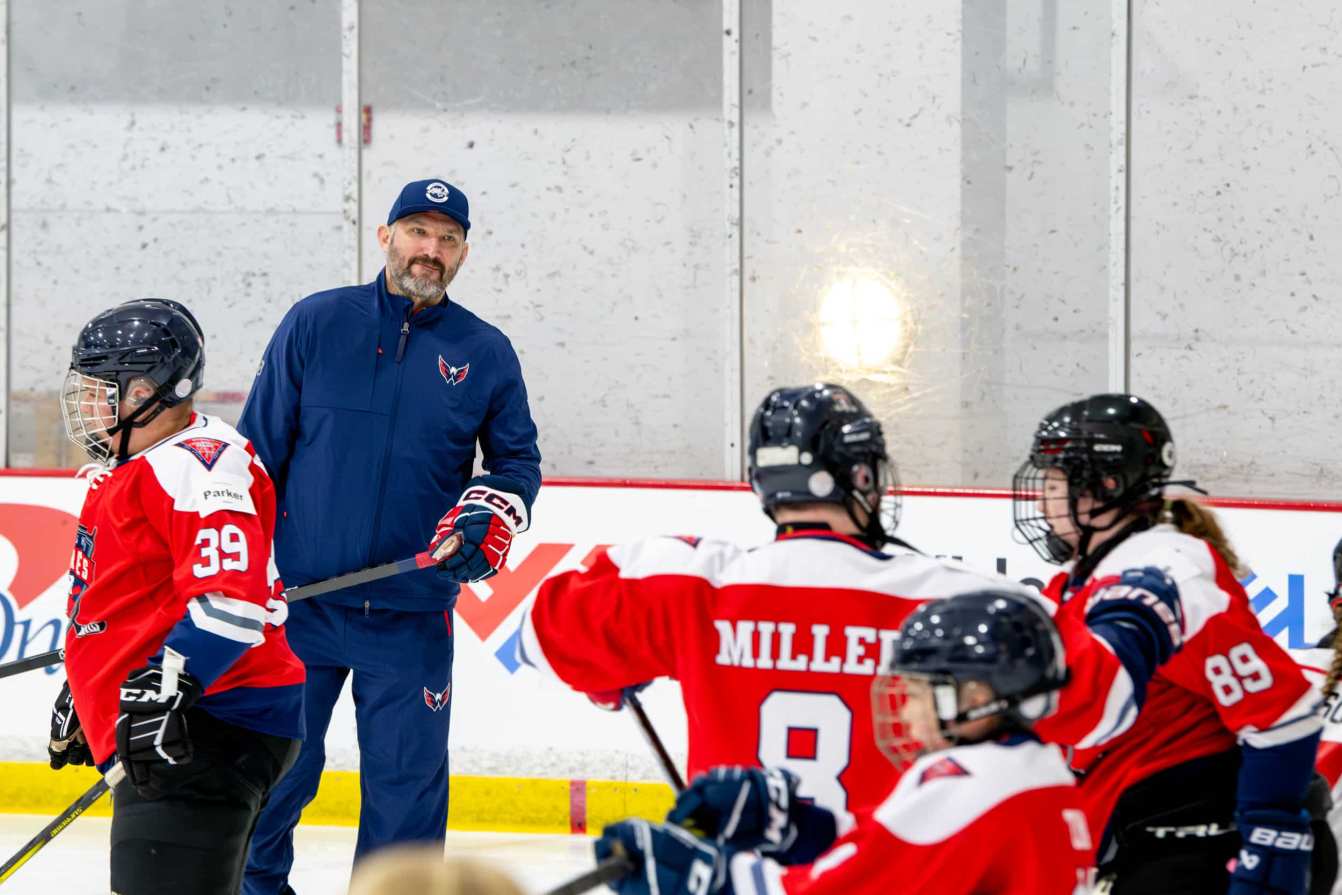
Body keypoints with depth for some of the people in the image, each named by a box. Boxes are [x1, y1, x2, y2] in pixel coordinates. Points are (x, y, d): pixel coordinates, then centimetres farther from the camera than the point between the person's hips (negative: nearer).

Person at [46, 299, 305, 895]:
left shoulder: (200, 464, -15)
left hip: (211, 726, -12)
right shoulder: (128, 470, 20)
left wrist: (167, 684, -35)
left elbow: (230, 597, -28)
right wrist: (81, 694, 36)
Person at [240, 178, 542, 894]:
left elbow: (518, 459, 14)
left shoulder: (484, 354, 5)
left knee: (406, 781, 3)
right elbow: (259, 449, 4)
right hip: (299, 600, -1)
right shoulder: (315, 325, 1)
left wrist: (488, 516, -8)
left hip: (412, 617, 1)